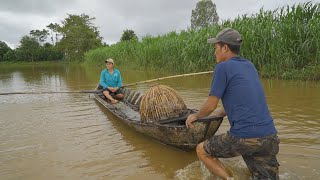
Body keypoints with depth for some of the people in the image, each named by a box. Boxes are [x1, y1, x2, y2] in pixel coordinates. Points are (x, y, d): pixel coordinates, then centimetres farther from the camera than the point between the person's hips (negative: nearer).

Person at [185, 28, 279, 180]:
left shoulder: (223, 67, -6)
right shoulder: (250, 66, 16)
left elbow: (210, 106, -3)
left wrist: (195, 116, 16)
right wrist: (219, 114, 33)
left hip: (244, 137, -7)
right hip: (271, 138, 7)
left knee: (201, 150, 14)